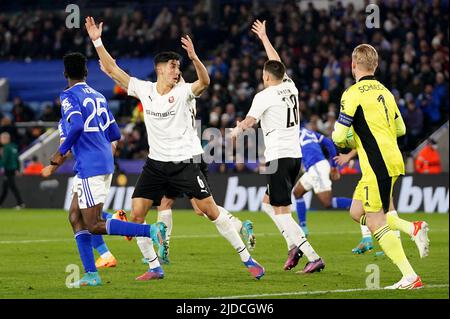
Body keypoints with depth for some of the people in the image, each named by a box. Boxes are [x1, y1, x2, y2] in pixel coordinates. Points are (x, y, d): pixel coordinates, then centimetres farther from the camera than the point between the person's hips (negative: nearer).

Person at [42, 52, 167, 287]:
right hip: (105, 164, 9)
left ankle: (152, 231, -20)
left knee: (94, 226, -7)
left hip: (89, 167, -9)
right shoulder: (98, 96, 16)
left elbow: (77, 126, -24)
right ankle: (91, 274, 7)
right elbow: (114, 133, 17)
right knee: (75, 217, 13)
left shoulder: (68, 96, -7)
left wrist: (61, 152, -13)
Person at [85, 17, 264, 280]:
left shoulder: (183, 92, -8)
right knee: (136, 214, -4)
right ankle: (155, 267, 8)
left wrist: (194, 57, -45)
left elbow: (205, 82, -29)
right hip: (155, 164, 4)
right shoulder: (144, 90, 1)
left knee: (210, 210, -7)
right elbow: (112, 69, 4)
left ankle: (247, 259, 1)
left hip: (183, 164, -4)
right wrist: (97, 41, -3)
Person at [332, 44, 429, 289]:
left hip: (377, 166, -9)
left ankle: (410, 277, -9)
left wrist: (347, 142, 11)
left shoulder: (354, 93, -10)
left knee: (376, 223, -5)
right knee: (357, 211, 18)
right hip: (393, 158, 9)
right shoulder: (384, 91, 14)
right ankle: (413, 228, 5)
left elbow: (339, 136, -12)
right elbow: (400, 129, 21)